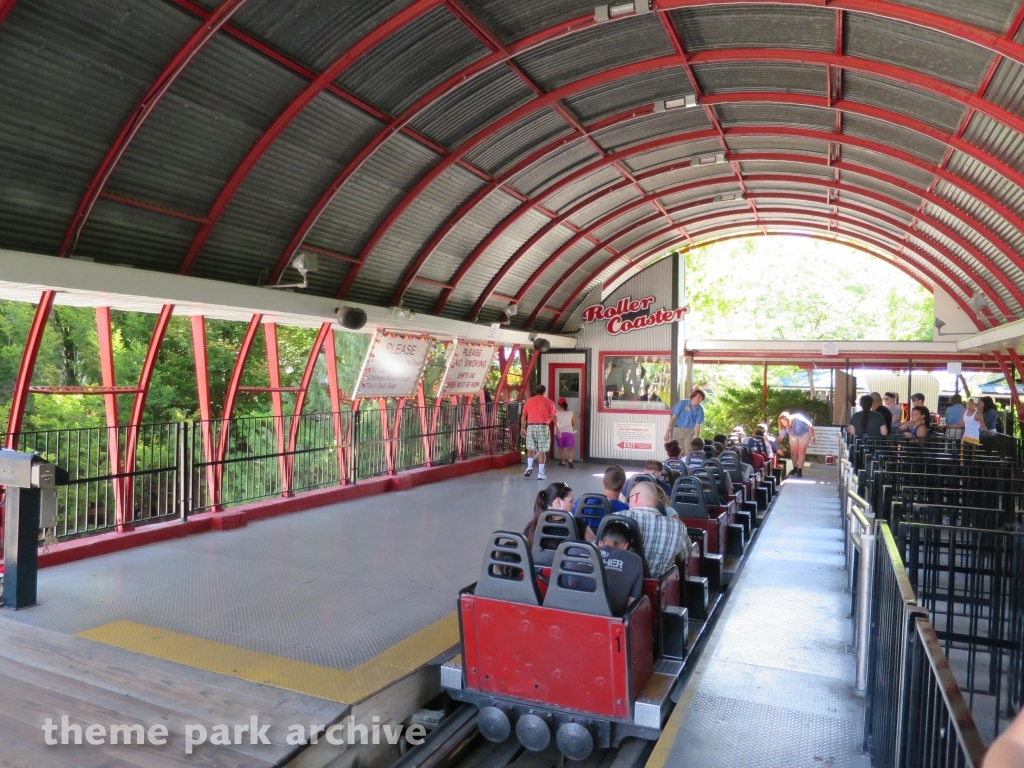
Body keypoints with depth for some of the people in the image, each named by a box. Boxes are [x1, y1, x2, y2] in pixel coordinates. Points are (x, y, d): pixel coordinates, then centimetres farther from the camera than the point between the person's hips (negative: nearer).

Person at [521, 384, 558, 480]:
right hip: (543, 427, -2)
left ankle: (529, 467, 4)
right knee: (542, 451, 1)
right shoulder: (549, 402, 1)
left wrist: (523, 428, 13)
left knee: (530, 448, 18)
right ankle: (540, 473, 1)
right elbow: (553, 417, 2)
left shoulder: (529, 401, 6)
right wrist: (557, 428, 12)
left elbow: (524, 416, 6)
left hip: (531, 426, 2)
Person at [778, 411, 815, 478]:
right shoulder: (784, 426, -22)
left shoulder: (798, 419, -39)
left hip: (804, 434, -5)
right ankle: (795, 468, 21)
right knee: (793, 452, 4)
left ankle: (799, 470, -7)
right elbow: (781, 436, -14)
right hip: (793, 435, 5)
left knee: (801, 451, -10)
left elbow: (810, 426, -30)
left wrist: (812, 436, -27)